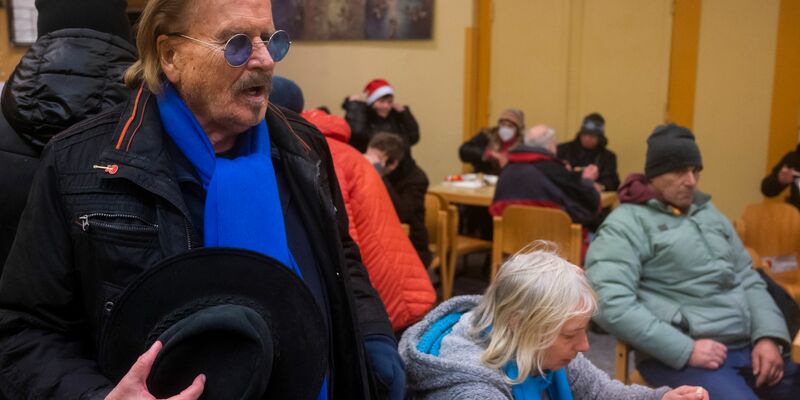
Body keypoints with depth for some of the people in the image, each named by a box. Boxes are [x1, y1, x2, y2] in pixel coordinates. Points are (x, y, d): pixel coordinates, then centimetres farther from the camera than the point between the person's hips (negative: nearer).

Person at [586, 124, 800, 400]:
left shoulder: (709, 213, 19)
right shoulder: (626, 225, -4)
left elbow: (748, 279, 21)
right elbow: (610, 303, -16)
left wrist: (769, 336, 3)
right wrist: (686, 350, -18)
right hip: (677, 355, -7)